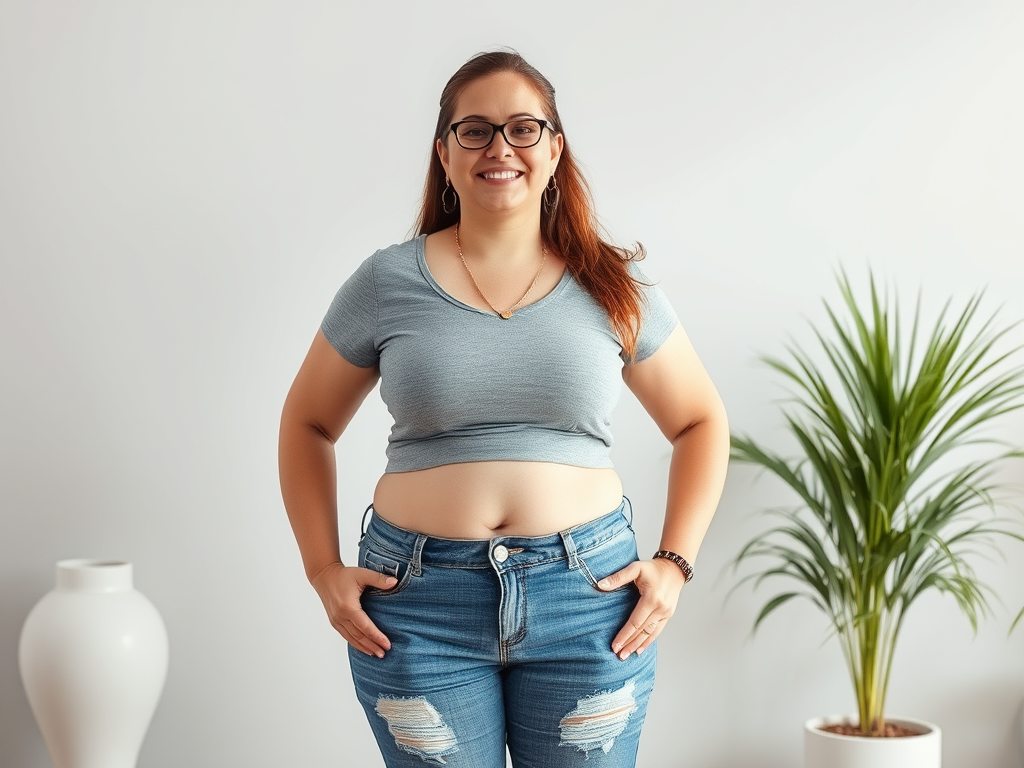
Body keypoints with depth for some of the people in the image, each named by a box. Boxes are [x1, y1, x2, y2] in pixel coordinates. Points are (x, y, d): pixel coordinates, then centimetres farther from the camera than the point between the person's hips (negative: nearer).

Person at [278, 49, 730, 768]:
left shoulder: (614, 287, 4)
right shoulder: (387, 283, 2)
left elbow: (702, 422, 13)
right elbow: (307, 424, 12)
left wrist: (674, 563, 2)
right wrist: (324, 569, 3)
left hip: (588, 596, 1)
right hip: (420, 604, 0)